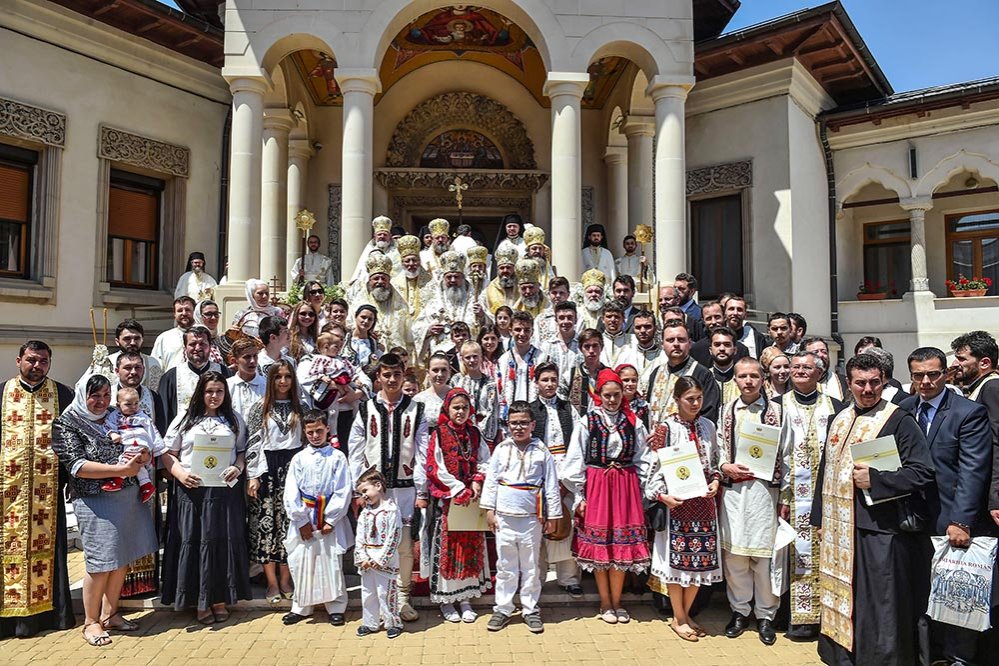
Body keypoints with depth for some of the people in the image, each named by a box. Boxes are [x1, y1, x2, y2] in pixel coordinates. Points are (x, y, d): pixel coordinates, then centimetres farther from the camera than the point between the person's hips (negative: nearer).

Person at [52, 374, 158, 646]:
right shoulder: (66, 424, -3)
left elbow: (143, 451, 15)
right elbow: (76, 465, -14)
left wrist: (142, 457, -9)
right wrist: (120, 469, -21)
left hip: (129, 497, 5)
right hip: (96, 502, -5)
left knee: (122, 559, 11)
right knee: (101, 561, -2)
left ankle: (110, 614, 27)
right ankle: (91, 622, 16)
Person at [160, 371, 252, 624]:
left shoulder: (234, 420, 11)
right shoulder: (185, 418, 7)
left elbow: (243, 451, 12)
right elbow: (168, 453, 5)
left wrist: (238, 468, -8)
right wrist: (180, 473, -11)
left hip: (225, 490, 1)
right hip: (191, 490, -1)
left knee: (224, 542, 3)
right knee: (194, 542, 1)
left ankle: (219, 599, 17)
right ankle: (200, 601, 14)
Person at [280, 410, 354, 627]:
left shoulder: (337, 457, -3)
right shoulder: (299, 459, 3)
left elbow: (343, 491, -7)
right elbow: (290, 493, 0)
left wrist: (330, 520, -10)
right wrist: (301, 521, -6)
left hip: (330, 519, -2)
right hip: (303, 519, 2)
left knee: (332, 562, 5)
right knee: (300, 562, 8)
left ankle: (336, 607, 18)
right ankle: (301, 607, 24)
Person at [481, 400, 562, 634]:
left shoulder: (541, 451, -2)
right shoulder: (501, 449, 1)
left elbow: (551, 485, 1)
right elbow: (491, 480, 5)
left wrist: (552, 516, 1)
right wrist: (489, 509, 1)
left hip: (531, 518, -1)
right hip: (504, 517, 1)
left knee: (530, 566, 10)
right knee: (505, 565, 10)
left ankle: (530, 610, 24)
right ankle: (503, 609, 23)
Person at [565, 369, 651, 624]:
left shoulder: (633, 422, 4)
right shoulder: (587, 422, -3)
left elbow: (641, 461, 7)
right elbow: (575, 462, -2)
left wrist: (642, 493, 3)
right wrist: (579, 495, -3)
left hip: (626, 486, 2)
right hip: (596, 485, -2)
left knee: (623, 544, 7)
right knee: (599, 545, 4)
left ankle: (616, 601, 23)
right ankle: (605, 603, 20)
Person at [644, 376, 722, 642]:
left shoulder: (707, 426, 8)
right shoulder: (666, 427, -7)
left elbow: (714, 463, 17)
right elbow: (654, 467, -7)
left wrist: (716, 481, -2)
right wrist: (663, 495, -19)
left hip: (704, 501, 5)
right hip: (676, 501, -5)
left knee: (701, 559, 10)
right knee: (676, 558, 2)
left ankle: (686, 613, 28)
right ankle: (678, 618, 20)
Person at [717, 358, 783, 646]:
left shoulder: (776, 411, 3)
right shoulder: (727, 410, 9)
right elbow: (717, 446, 12)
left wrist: (785, 495, -2)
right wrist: (725, 466, -7)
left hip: (764, 487, -2)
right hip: (732, 488, 2)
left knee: (763, 551, 2)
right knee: (734, 550, 6)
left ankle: (765, 615, 19)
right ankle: (740, 610, 22)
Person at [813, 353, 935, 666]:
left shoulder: (899, 420, -8)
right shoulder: (839, 420, 10)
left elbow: (923, 472, -13)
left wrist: (875, 479, -21)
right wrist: (821, 518, 14)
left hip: (880, 529, -6)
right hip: (839, 526, 6)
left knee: (880, 606, 3)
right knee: (842, 600, 16)